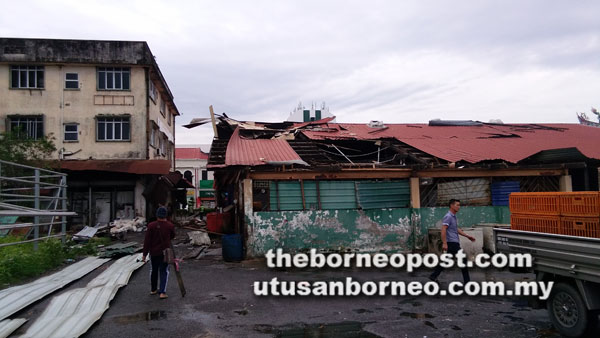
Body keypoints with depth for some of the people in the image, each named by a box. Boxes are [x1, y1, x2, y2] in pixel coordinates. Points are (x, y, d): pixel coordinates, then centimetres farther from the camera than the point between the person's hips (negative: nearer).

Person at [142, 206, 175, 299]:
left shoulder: (151, 225, -12)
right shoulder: (170, 226, -11)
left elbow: (147, 241, -10)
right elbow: (172, 236, 9)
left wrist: (144, 254, -3)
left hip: (153, 252, 1)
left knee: (153, 270, 18)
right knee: (164, 272, 8)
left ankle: (153, 289, 32)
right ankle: (162, 292, 1)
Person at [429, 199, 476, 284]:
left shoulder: (453, 216, 16)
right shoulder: (448, 216, -15)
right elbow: (443, 230, -23)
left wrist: (467, 236, 22)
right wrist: (444, 243, -28)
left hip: (454, 243, 10)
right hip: (452, 243, -10)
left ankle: (434, 276, 16)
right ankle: (467, 281, 4)